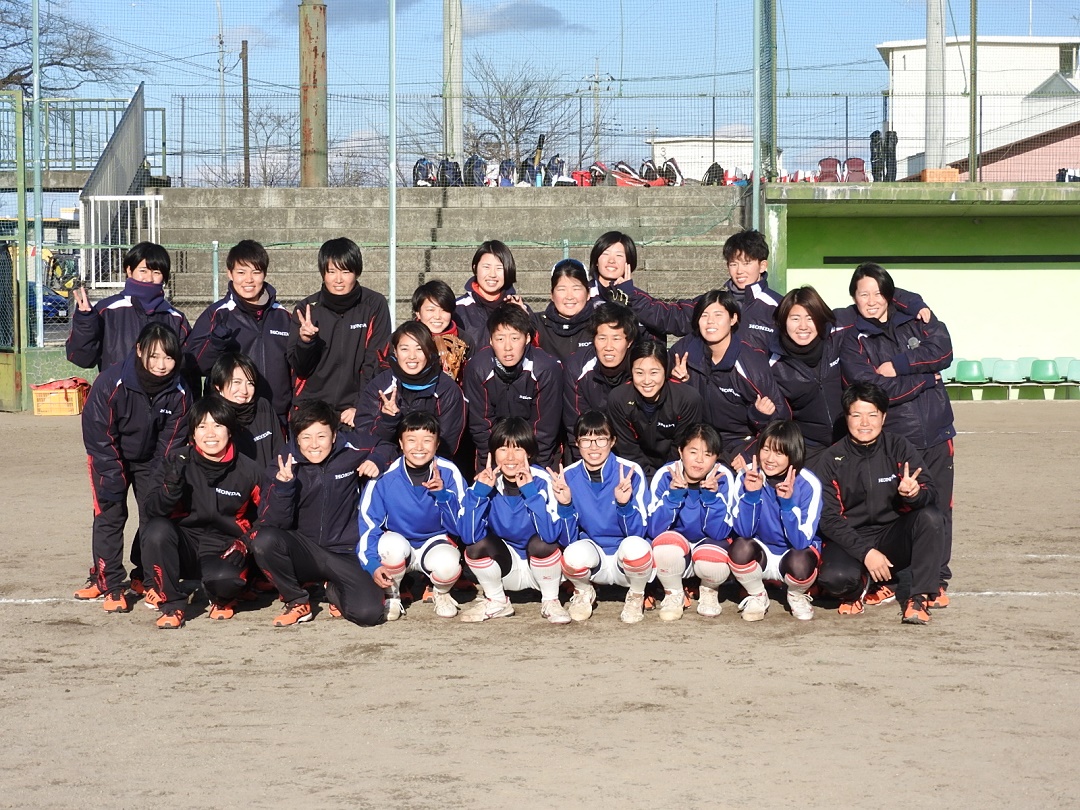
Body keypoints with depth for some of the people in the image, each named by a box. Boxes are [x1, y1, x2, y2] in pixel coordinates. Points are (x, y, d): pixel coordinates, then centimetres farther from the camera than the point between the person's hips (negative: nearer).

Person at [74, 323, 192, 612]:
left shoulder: (179, 393, -20)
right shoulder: (110, 383, -29)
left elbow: (170, 444, -10)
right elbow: (99, 436, -21)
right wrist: (115, 478, -21)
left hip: (150, 460, 3)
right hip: (110, 457, -3)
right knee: (110, 514, -10)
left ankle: (145, 577, 14)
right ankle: (109, 583, -2)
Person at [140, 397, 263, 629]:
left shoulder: (248, 471, -2)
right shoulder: (176, 462, -3)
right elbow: (153, 512, -10)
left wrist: (245, 543, -8)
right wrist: (172, 486, -29)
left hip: (224, 551, -1)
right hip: (183, 548, 1)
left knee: (223, 579, -35)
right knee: (157, 530, -31)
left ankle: (224, 599, 7)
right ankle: (172, 605, -11)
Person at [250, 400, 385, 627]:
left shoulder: (352, 454, -5)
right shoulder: (285, 468, -7)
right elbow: (272, 523, -14)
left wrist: (375, 463, -7)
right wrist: (283, 486, -30)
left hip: (346, 555, 0)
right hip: (303, 554, 0)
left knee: (368, 613, -25)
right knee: (264, 541, -31)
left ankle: (334, 591, 12)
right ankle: (297, 601, -6)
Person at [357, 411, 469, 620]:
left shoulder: (449, 473, -13)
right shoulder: (384, 476, -16)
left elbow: (459, 527, -11)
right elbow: (368, 526, -13)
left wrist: (443, 494, -28)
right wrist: (373, 565, -28)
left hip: (435, 542, 0)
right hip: (396, 548, 0)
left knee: (448, 563, -34)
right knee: (393, 543, -36)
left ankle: (441, 593, 4)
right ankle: (392, 596, -4)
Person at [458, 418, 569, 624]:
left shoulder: (541, 481, -19)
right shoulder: (485, 481, -13)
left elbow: (551, 535, -33)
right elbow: (468, 537, -23)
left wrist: (530, 491, -36)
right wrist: (479, 491, -31)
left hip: (542, 566, -2)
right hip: (506, 567, 2)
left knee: (541, 542, -31)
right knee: (476, 545, -23)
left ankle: (550, 602, -6)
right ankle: (496, 602, 1)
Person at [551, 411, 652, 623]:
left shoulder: (631, 472, -12)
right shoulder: (567, 477, -6)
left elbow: (637, 533, -14)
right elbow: (568, 539, -7)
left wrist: (624, 503, -32)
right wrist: (565, 505, -25)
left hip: (626, 558, -1)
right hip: (592, 558, 1)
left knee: (635, 546, -36)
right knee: (575, 553, -34)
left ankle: (636, 596, -1)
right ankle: (583, 593, 4)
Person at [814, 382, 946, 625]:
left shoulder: (899, 448, -2)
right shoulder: (833, 459, -4)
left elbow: (930, 493, -11)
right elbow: (829, 518, -8)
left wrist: (913, 493, -36)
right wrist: (866, 552, -22)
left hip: (894, 537, 1)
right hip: (850, 539, -1)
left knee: (930, 517, -28)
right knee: (834, 578, -33)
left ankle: (918, 596, -17)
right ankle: (861, 585, 5)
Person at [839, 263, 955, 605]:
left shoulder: (915, 321, 12)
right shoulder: (853, 342, 3)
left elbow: (943, 350, -6)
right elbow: (873, 390, -11)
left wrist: (898, 365, -13)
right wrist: (925, 378, -7)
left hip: (935, 434, 2)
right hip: (892, 440, -2)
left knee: (937, 509, 3)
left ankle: (937, 580, 12)